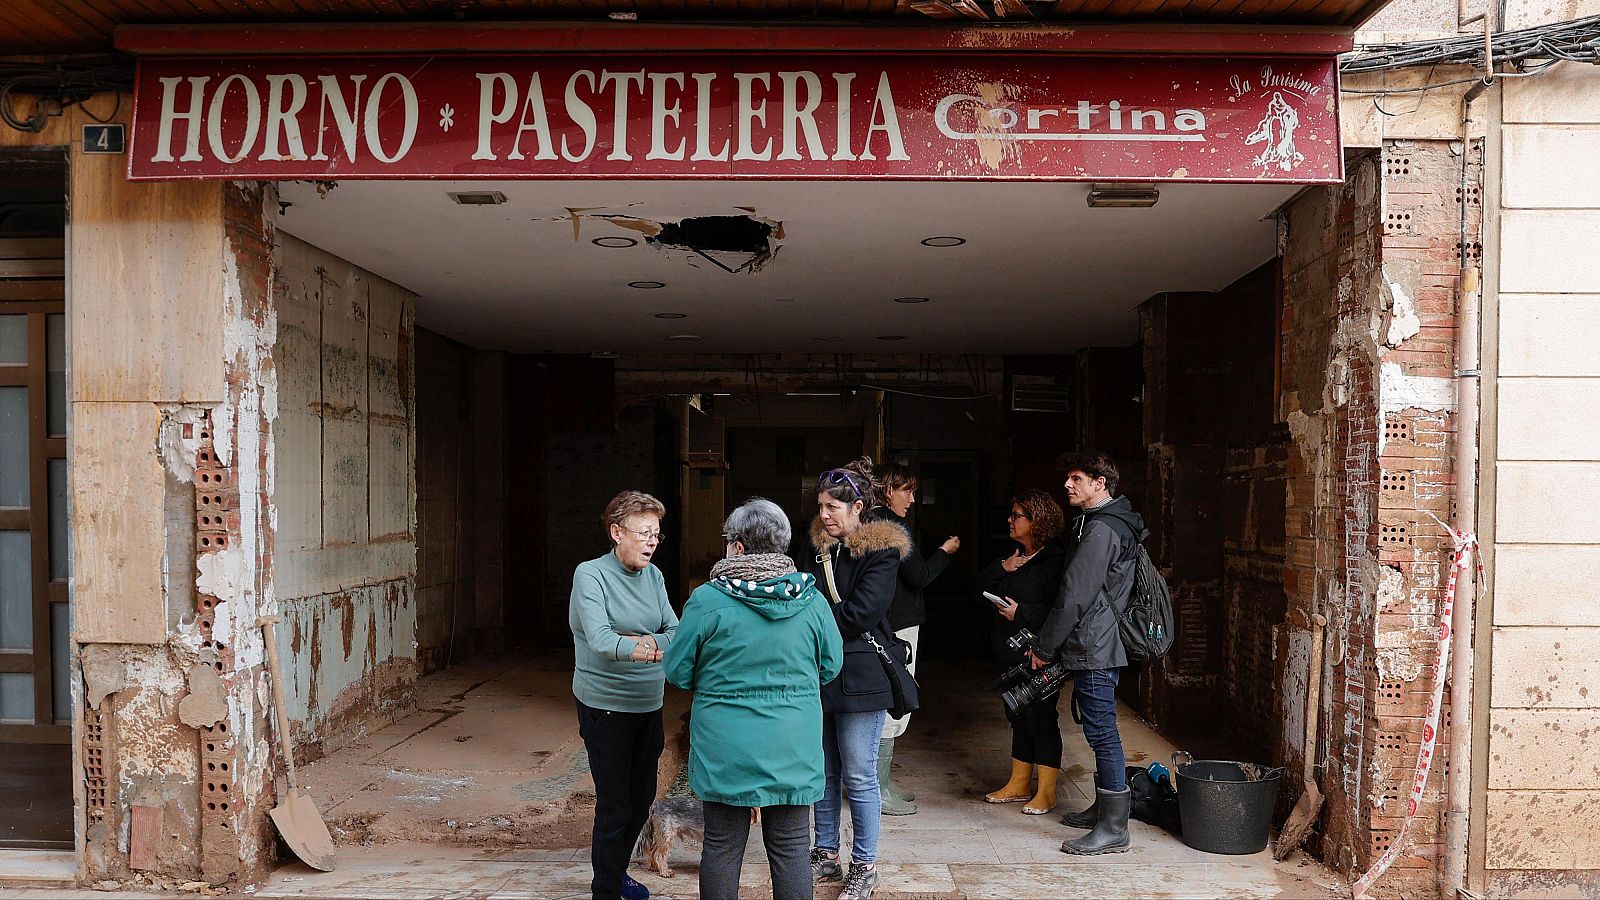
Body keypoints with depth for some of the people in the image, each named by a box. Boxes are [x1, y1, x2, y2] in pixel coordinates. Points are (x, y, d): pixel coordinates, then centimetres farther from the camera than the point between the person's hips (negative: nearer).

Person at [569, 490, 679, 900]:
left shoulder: (653, 576, 4)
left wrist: (653, 643, -23)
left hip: (649, 705, 6)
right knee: (614, 806, 0)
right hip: (605, 707, -6)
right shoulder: (590, 574, -14)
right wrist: (634, 648, -48)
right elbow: (598, 637, -29)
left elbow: (675, 632, -2)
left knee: (641, 798, 18)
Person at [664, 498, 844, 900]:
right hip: (794, 748, 2)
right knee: (791, 849, 12)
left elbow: (677, 671, -3)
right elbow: (831, 666, 7)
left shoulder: (707, 599, -12)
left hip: (726, 749, -2)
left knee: (722, 847, 13)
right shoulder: (811, 600, -5)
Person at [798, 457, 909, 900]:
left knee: (859, 777, 3)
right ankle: (827, 855, 30)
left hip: (859, 676, -6)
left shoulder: (880, 552, -11)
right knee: (824, 771, 16)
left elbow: (859, 614, -18)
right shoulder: (817, 549, 9)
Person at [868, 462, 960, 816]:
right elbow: (919, 576, -15)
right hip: (898, 627, -10)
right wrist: (944, 551, 0)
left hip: (882, 624, 10)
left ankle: (881, 780, 25)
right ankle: (878, 789, 4)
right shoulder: (894, 525, -16)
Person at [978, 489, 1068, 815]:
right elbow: (983, 586, 11)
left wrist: (1021, 613, -20)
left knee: (1041, 719, -1)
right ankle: (1020, 785, 29)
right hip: (1013, 655, 9)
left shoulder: (1055, 561, -15)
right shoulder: (1014, 558, 13)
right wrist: (1001, 568, -6)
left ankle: (1046, 793, 9)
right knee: (1018, 718, 16)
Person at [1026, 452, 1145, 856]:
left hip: (1094, 649, -11)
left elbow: (1074, 597, -20)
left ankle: (1114, 829, 2)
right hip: (1097, 645, 11)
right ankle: (1104, 807, 31)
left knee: (1102, 733, -5)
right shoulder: (1103, 523, 15)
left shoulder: (1100, 529, -18)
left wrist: (1044, 648, -12)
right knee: (1099, 731, 19)